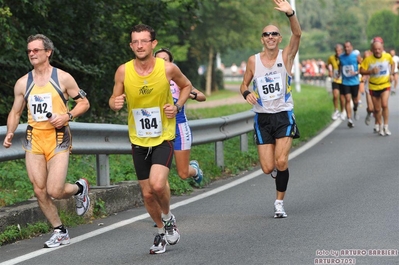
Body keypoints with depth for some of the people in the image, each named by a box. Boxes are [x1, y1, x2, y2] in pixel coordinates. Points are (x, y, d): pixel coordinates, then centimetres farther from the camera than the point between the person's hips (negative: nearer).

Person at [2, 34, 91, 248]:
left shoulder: (63, 78, -2)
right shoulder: (23, 83, 8)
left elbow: (84, 103, 2)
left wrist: (67, 116, -14)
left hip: (58, 138, -4)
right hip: (34, 139, 4)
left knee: (54, 191, -13)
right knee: (39, 191, 0)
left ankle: (80, 188, 21)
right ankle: (60, 232, 17)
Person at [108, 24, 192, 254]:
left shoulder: (168, 68, -12)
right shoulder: (123, 71, -9)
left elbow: (187, 86, 8)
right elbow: (114, 100, 4)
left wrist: (178, 106, -9)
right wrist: (115, 103, -20)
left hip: (164, 138, -3)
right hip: (138, 141, 3)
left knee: (158, 184, -24)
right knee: (148, 193, 8)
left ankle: (168, 217, 7)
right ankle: (162, 231, 33)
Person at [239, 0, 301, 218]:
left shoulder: (286, 56, -4)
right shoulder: (253, 61, 1)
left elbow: (297, 34, -21)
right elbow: (244, 85, 13)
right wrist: (246, 93, -12)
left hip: (284, 115, -2)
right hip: (262, 118, 2)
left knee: (281, 162, -16)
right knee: (267, 168, -4)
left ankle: (279, 203, 2)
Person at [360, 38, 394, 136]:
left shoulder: (387, 56, -7)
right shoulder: (368, 59, -14)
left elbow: (392, 64, 14)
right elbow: (362, 71, -11)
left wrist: (391, 74, 2)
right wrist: (371, 71, -27)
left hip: (385, 85, 0)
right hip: (373, 87, 0)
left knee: (384, 105, -19)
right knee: (377, 109, 9)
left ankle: (385, 126, -8)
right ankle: (379, 125, 32)